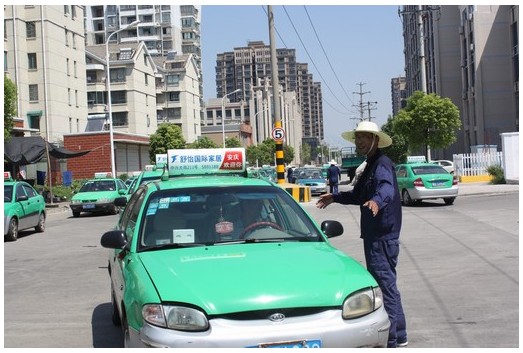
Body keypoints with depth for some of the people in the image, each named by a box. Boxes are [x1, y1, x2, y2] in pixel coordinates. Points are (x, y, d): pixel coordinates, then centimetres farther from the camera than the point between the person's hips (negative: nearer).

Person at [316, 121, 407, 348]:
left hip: (382, 236, -11)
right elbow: (359, 195, 33)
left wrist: (377, 201, -55)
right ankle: (398, 336, 29)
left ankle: (390, 341, -2)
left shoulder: (382, 164, -14)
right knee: (388, 286, 18)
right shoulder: (370, 166, 18)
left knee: (385, 286, -7)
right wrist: (336, 197, 31)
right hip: (375, 236, 11)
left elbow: (387, 188, -36)